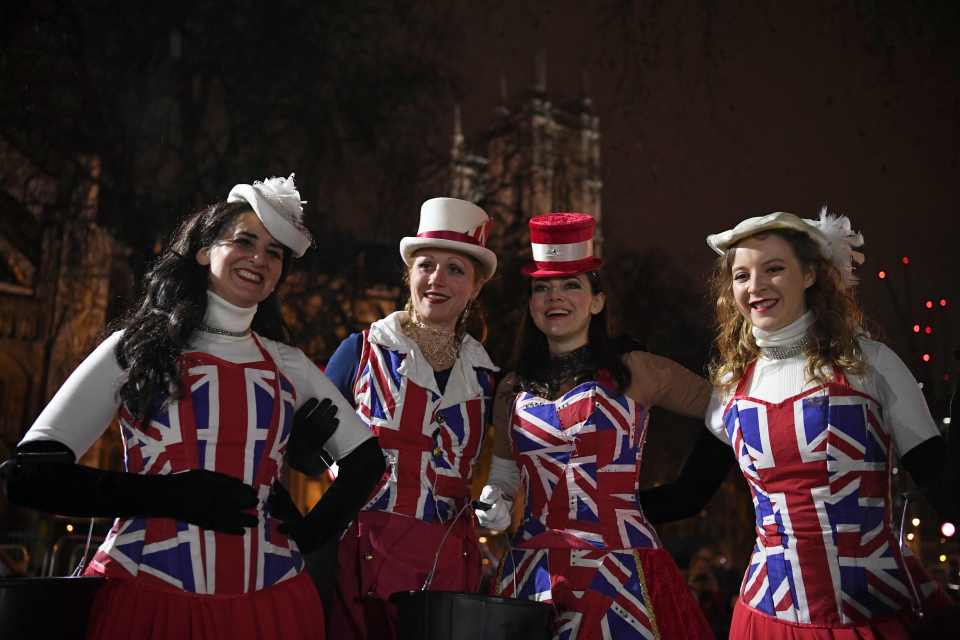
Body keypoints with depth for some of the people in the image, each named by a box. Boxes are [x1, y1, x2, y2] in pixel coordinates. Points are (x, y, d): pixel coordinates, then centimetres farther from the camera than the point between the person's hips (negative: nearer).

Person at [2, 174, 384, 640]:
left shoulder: (289, 365, 7)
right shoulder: (134, 349, 0)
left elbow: (366, 458, 17)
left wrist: (309, 534, 5)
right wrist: (171, 497, -14)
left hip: (263, 600, 3)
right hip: (143, 594, -2)